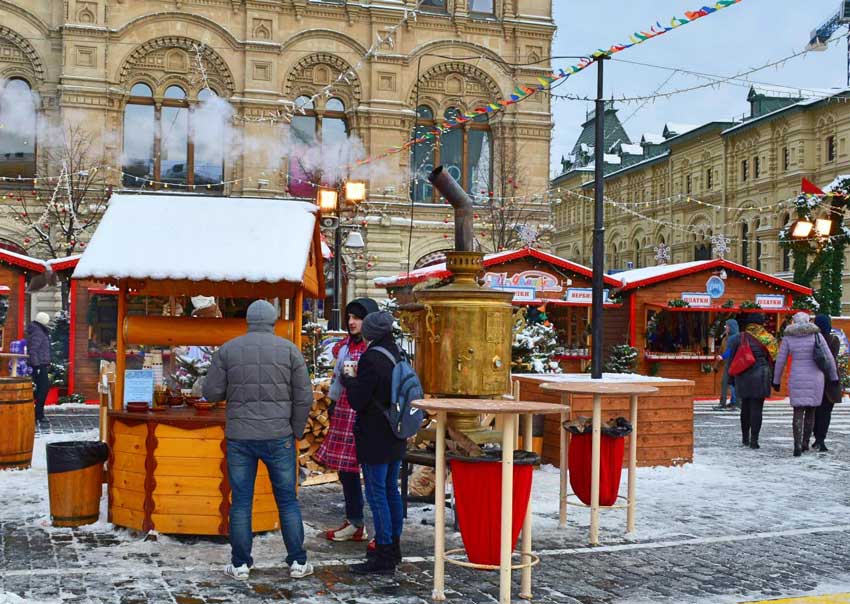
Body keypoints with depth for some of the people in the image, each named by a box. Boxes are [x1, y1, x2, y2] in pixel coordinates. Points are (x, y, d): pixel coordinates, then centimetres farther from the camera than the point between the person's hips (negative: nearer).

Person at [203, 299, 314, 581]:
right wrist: (296, 432, 8)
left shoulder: (228, 350, 1)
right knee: (287, 500, 9)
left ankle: (240, 564, 12)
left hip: (239, 437, 1)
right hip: (278, 436, 0)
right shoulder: (289, 349, 0)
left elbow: (211, 392, 0)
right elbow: (304, 397, -3)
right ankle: (298, 562, 11)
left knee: (241, 502, 9)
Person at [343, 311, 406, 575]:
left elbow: (357, 401, -17)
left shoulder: (371, 358, -19)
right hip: (396, 436, 9)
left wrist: (348, 381, 3)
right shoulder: (399, 355, 7)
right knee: (391, 489, 17)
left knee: (376, 494, -3)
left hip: (374, 439, -8)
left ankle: (384, 556, 1)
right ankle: (394, 548, 26)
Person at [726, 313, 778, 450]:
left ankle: (745, 438, 24)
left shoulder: (739, 338, 4)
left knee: (745, 407, 15)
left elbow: (731, 359, 6)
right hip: (760, 378, -2)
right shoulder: (769, 339, 1)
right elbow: (774, 360, 2)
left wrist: (731, 378, 13)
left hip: (743, 377, 2)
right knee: (756, 408, -2)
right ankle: (754, 440, -5)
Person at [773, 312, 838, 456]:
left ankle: (797, 446, -13)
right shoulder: (816, 334, 0)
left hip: (797, 378, 0)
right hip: (815, 378, 1)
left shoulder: (788, 337, 0)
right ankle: (805, 443, 20)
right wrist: (834, 377, 12)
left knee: (798, 412, 0)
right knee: (810, 411, 16)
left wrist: (776, 381, 12)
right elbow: (829, 358, 1)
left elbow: (780, 361, 2)